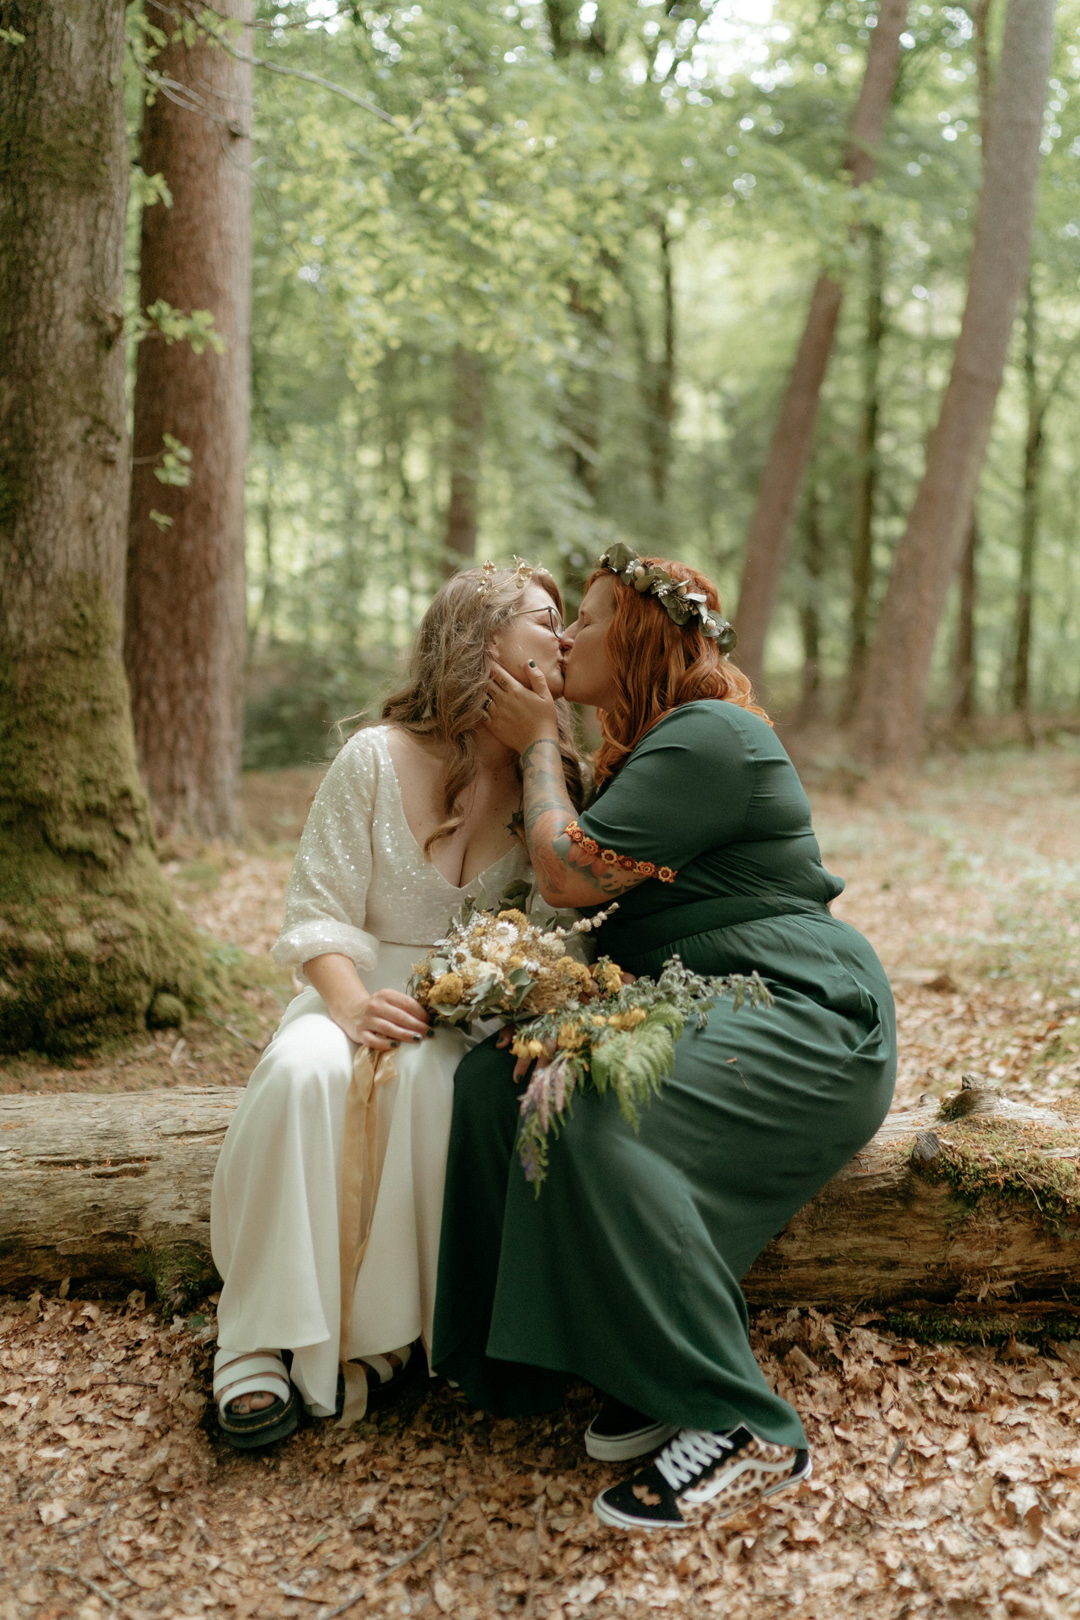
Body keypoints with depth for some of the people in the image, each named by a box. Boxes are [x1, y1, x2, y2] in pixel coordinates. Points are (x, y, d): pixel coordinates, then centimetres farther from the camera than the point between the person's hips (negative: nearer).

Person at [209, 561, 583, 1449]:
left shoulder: (560, 780, 2)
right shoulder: (377, 758, -4)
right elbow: (321, 911, -5)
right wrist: (352, 1005, -23)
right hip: (366, 988, 0)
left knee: (424, 1078, -35)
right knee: (303, 1069, -34)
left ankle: (387, 1332, -20)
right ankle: (259, 1337, -20)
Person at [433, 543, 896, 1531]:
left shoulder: (708, 739, -12)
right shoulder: (652, 744, 21)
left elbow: (572, 875, -15)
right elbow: (576, 882, 20)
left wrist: (538, 745, -1)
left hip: (803, 1022, -10)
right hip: (699, 1012, 10)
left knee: (602, 1127, -33)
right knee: (501, 1072, -13)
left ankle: (743, 1430, -19)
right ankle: (657, 1376, -7)